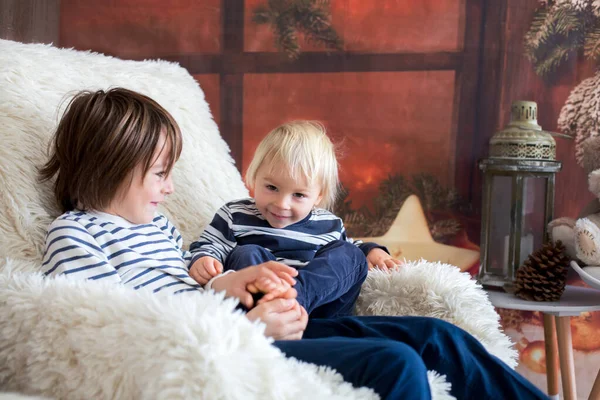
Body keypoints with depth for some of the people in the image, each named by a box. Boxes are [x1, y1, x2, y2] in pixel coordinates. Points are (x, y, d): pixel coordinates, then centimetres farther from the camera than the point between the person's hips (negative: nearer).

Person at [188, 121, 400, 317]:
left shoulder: (330, 225, 17)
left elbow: (349, 246, 35)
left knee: (351, 255, -10)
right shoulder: (235, 216, 7)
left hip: (317, 307, 3)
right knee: (248, 255, -23)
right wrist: (201, 261, -18)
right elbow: (207, 247, 6)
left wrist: (372, 251, 15)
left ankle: (295, 293, -36)